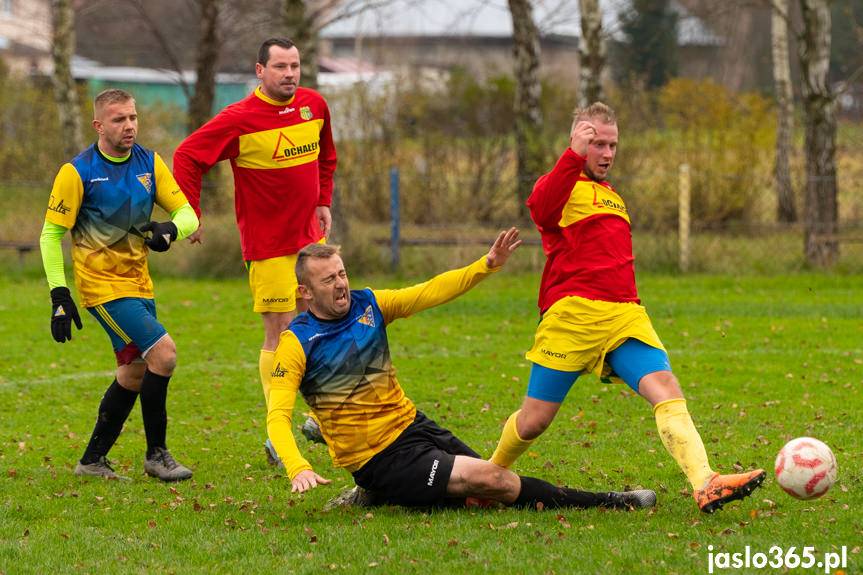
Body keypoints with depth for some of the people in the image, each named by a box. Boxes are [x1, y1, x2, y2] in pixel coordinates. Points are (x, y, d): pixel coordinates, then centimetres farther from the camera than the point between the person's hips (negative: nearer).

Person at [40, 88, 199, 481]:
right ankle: (156, 454, -5)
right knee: (163, 353, -17)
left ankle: (93, 460, 23)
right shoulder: (78, 172, -12)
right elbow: (51, 234, -9)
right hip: (102, 285, -7)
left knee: (134, 371, 10)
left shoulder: (149, 164, 3)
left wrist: (170, 231, -19)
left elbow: (187, 213, 5)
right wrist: (59, 294, -15)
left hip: (139, 283, 7)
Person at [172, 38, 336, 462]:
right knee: (280, 335, -6)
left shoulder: (314, 106, 4)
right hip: (268, 244, -7)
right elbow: (187, 155, -10)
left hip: (311, 235, 7)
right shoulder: (240, 119, -15)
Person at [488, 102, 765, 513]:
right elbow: (541, 208, -23)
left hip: (625, 314, 6)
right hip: (573, 314, -6)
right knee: (534, 420, -1)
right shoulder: (562, 184, 3)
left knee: (664, 387, -19)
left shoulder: (612, 197, 28)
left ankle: (705, 486, -36)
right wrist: (574, 156, -34)